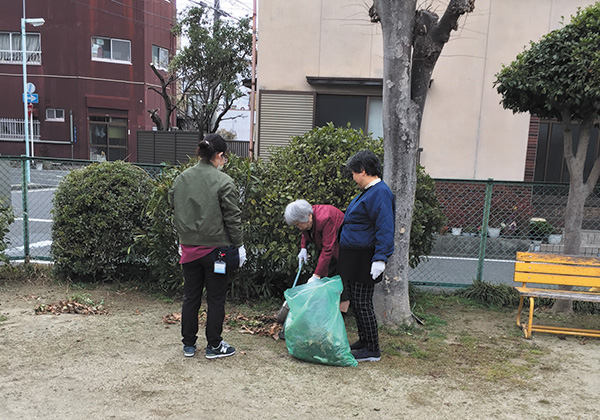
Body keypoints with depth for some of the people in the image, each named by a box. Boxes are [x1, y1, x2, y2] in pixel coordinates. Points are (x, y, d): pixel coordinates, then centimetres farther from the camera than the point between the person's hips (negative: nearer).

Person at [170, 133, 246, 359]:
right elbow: (232, 218, -11)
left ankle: (188, 344, 27)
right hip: (216, 249, -5)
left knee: (190, 297, 16)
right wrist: (239, 245, -2)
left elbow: (176, 213, 12)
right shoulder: (223, 182, -13)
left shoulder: (180, 179, 4)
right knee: (216, 299, 8)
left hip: (189, 248, 5)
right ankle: (214, 346, 19)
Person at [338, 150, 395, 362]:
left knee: (362, 302, -3)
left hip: (364, 259, -11)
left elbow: (385, 229, -24)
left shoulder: (379, 193, -18)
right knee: (356, 301, 17)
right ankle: (364, 341, 29)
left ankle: (372, 350, 8)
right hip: (355, 257, 11)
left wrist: (380, 258, -29)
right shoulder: (368, 191, 15)